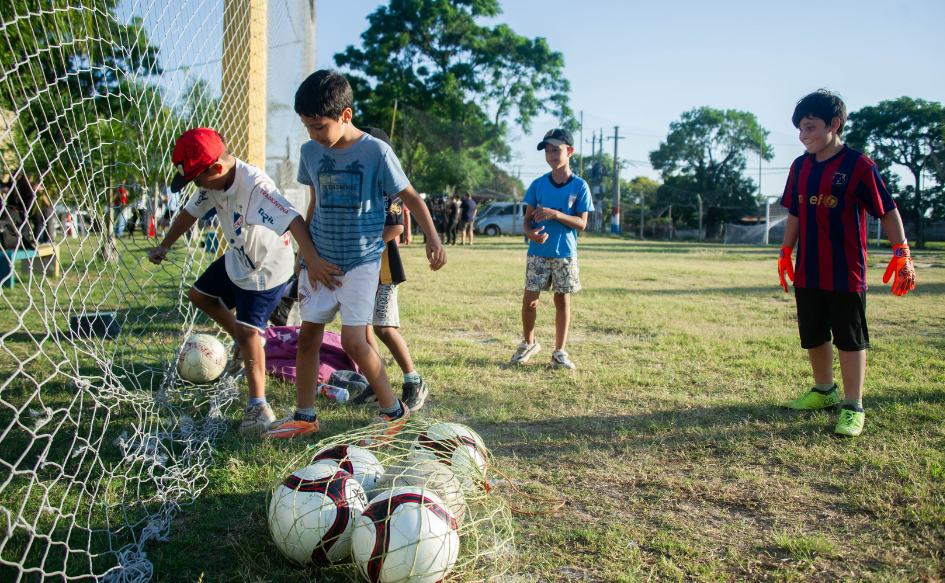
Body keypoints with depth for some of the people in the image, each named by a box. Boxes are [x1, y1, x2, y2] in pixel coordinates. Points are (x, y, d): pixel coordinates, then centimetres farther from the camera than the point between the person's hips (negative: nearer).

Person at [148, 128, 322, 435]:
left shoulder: (254, 185, -37)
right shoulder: (213, 182, -10)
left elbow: (293, 220, -49)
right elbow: (191, 212, 8)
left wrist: (314, 261, -64)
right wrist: (163, 247, 18)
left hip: (268, 268, -9)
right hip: (236, 259, 9)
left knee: (248, 331, -14)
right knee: (199, 295, 23)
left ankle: (259, 406, -4)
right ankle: (244, 345, 39)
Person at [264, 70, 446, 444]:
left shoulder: (376, 151, -11)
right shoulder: (310, 152, 3)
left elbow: (409, 196, -4)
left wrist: (432, 238, -15)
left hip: (361, 260, -5)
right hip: (321, 260, 5)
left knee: (353, 340, -12)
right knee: (308, 335, 7)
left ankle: (393, 411, 7)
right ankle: (305, 416, 23)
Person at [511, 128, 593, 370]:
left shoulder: (579, 186, -1)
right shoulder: (538, 184, 4)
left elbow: (581, 223, -5)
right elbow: (528, 217, 5)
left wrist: (556, 214, -20)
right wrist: (531, 233, -18)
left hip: (565, 253, -1)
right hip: (538, 253, 1)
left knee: (562, 300, 5)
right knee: (529, 300, 0)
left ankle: (559, 352, 16)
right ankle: (529, 343, 23)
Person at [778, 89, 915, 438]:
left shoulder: (858, 166, -11)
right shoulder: (800, 167, 7)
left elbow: (887, 211, -6)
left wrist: (902, 255, -10)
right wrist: (786, 252, 16)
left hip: (845, 273, -6)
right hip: (807, 272, 6)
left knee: (850, 340, 2)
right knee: (813, 336, 15)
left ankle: (853, 406, 12)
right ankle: (824, 391, 35)